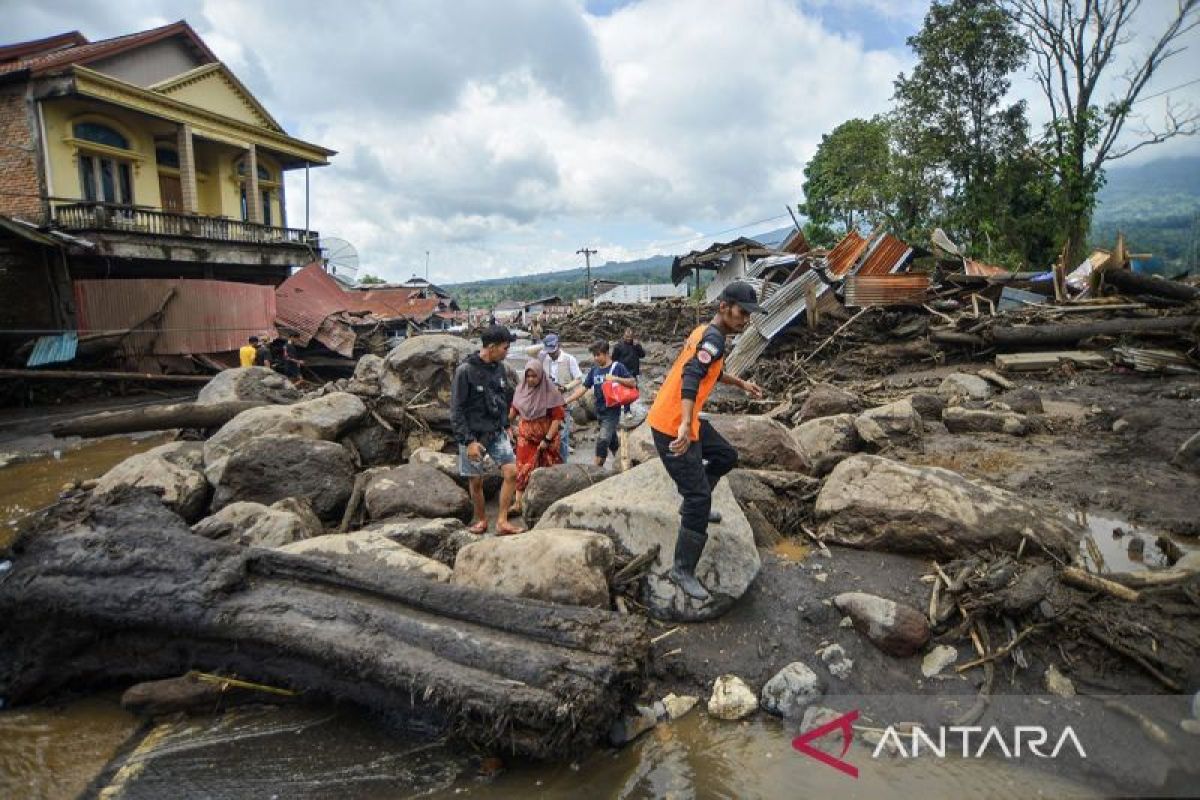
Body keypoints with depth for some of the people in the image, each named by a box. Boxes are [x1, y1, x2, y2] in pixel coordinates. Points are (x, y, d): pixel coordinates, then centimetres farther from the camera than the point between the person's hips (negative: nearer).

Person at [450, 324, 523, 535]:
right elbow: (456, 410, -15)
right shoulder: (465, 371, -16)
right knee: (476, 481, 6)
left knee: (511, 473, -6)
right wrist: (468, 441, -18)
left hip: (497, 433, 5)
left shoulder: (499, 367, 2)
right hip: (473, 436, -5)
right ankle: (481, 519, 29)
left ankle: (502, 521, 5)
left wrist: (506, 425, 13)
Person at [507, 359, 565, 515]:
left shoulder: (550, 392, -12)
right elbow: (514, 409, 15)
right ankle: (518, 503, -3)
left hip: (545, 437, -3)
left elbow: (557, 417, -13)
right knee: (523, 468, -3)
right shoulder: (521, 389, 1)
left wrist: (547, 439, -16)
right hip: (525, 436, 3)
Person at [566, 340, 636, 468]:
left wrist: (615, 378, -24)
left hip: (612, 411, -6)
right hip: (599, 412, 6)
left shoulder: (617, 367, -9)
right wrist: (566, 400, -1)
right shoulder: (594, 370, 6)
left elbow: (633, 383, -11)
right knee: (612, 440, 18)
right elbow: (583, 388, 6)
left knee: (602, 441, -14)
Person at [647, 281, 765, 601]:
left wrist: (741, 383, 41)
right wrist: (685, 425, -47)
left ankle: (694, 505, 38)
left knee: (726, 457, 25)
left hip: (685, 420, 10)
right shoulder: (713, 338, -18)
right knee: (699, 498, -8)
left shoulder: (705, 331, 12)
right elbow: (691, 377, -35)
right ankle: (683, 571, 1)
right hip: (672, 427, -10)